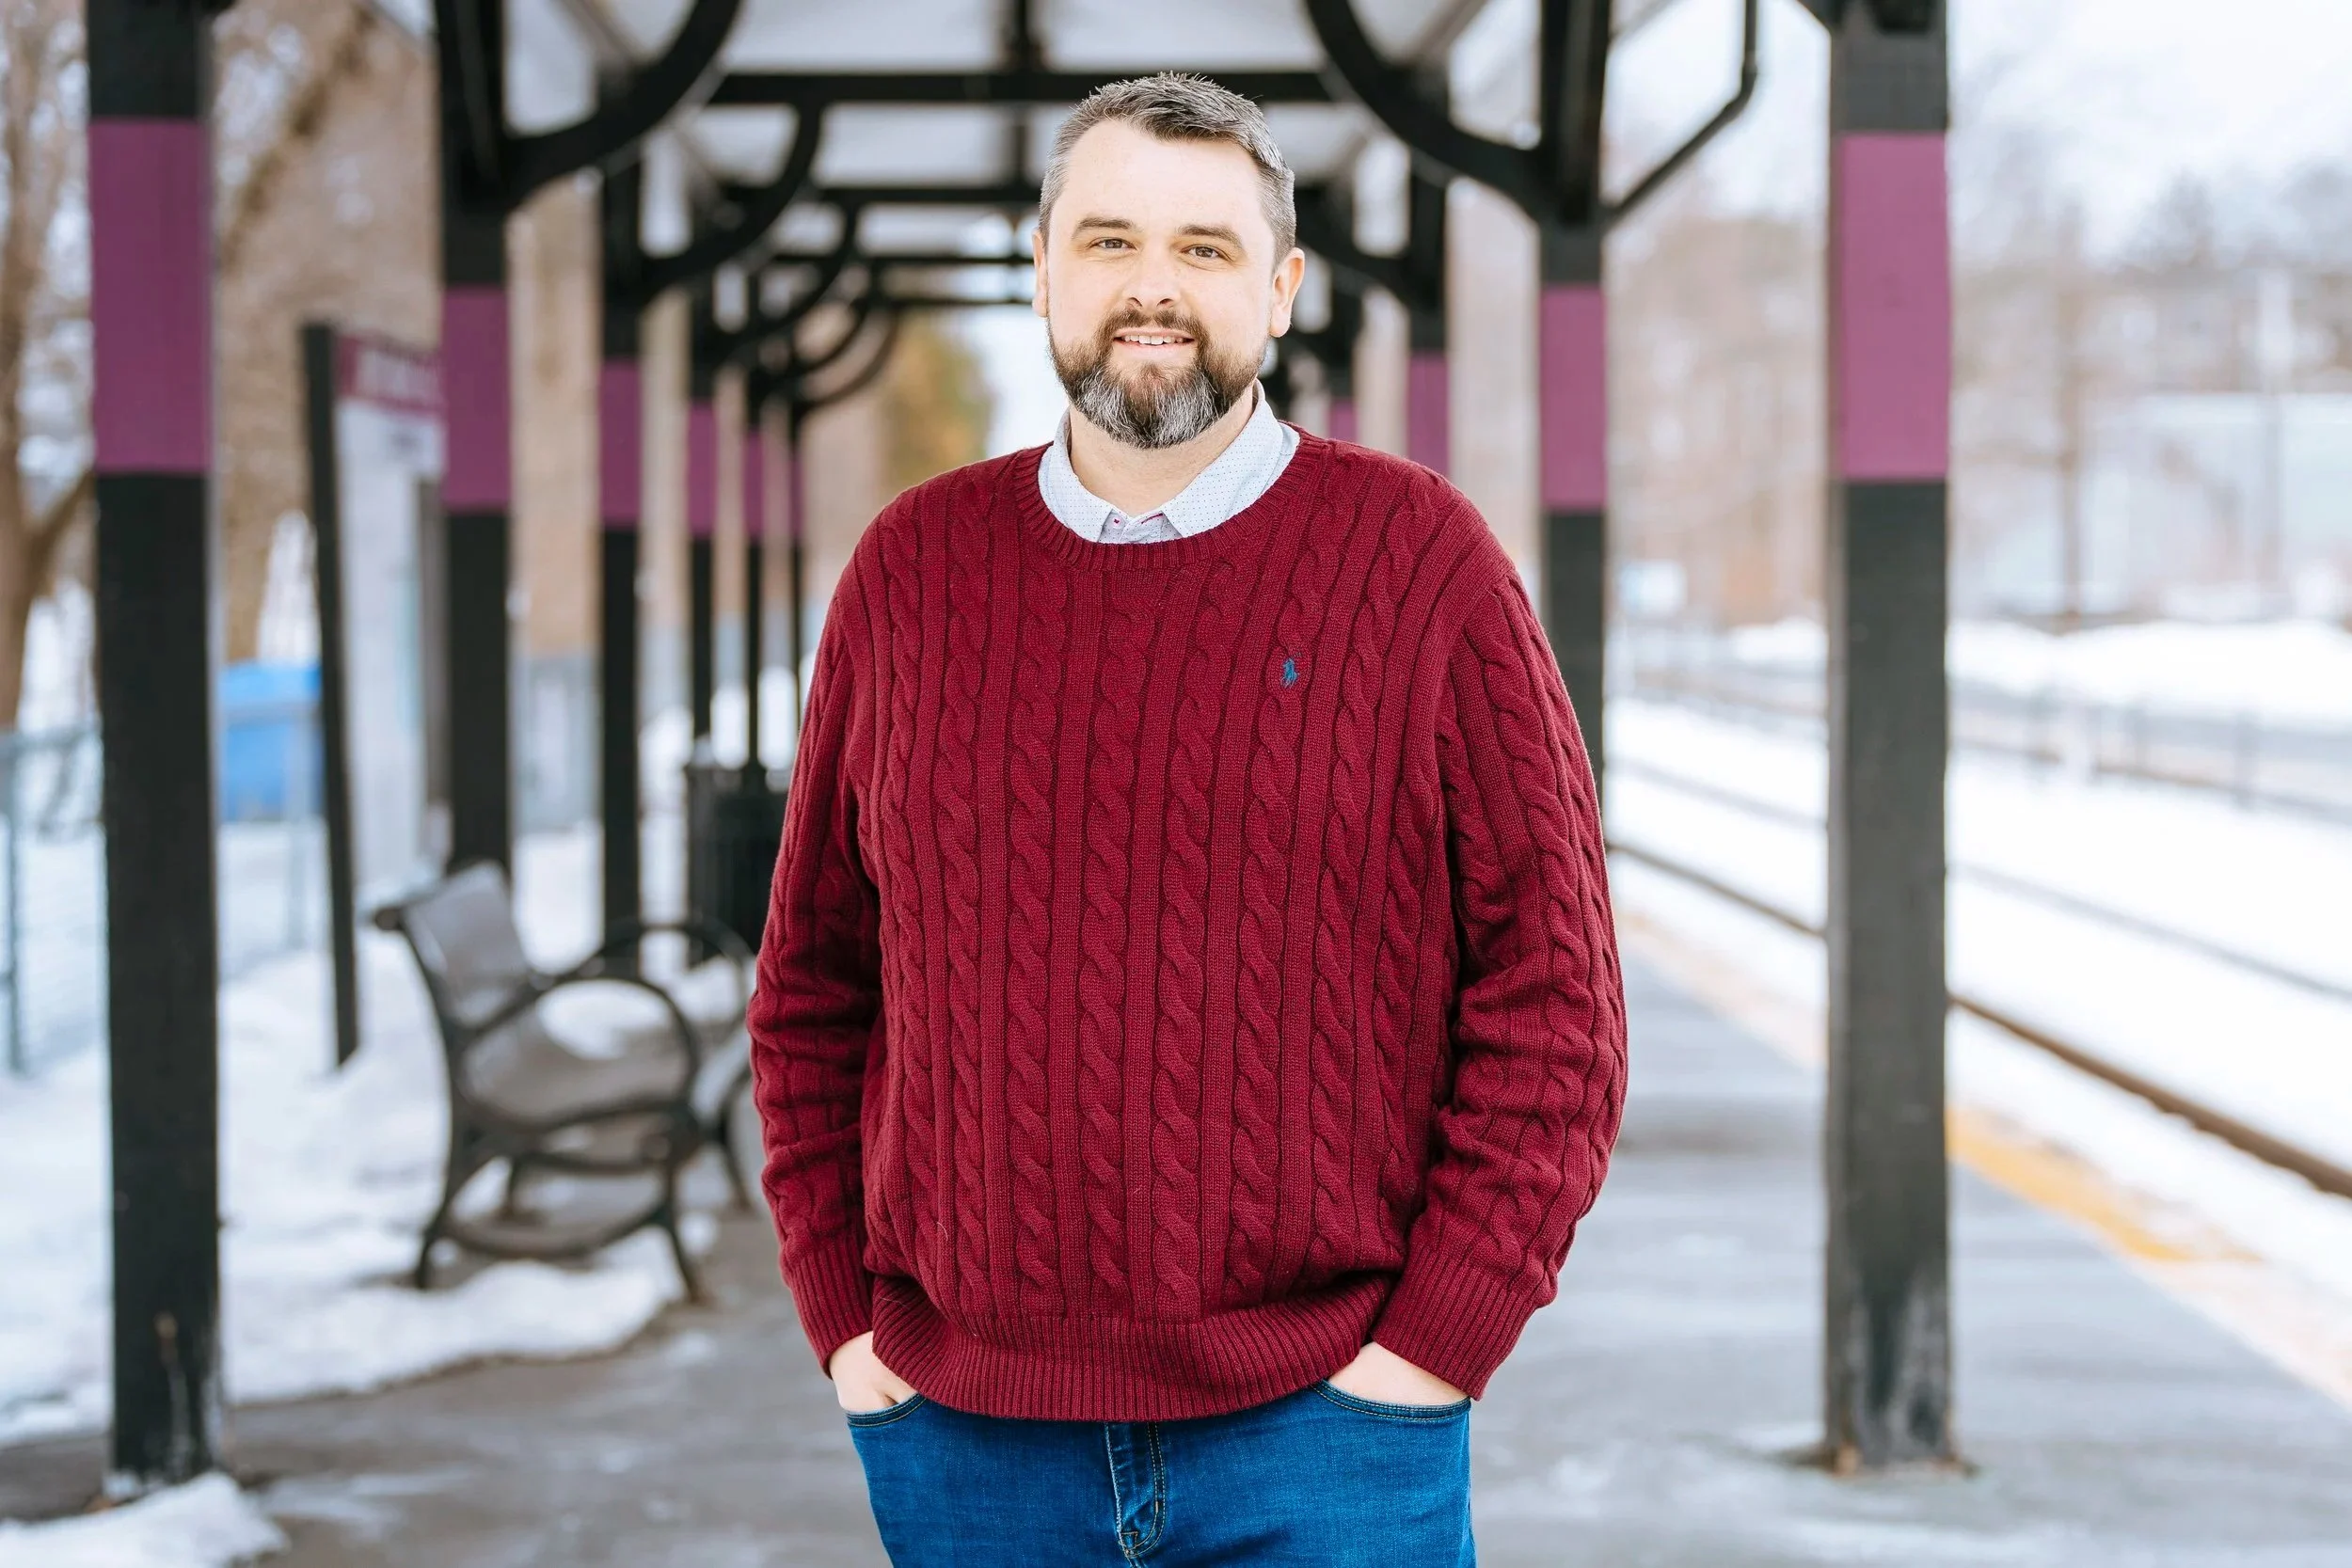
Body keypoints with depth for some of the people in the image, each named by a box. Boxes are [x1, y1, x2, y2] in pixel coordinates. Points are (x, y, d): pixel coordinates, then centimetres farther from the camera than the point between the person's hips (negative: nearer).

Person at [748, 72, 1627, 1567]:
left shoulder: (1421, 559, -2)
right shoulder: (913, 570, 7)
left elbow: (1555, 994, -3)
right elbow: (813, 986, 12)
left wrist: (1435, 1339, -8)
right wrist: (843, 1318, 4)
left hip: (1319, 1432, -2)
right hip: (965, 1437, 3)